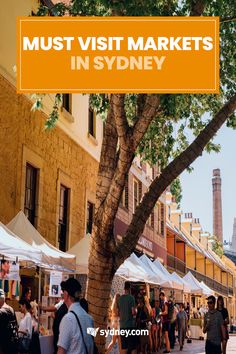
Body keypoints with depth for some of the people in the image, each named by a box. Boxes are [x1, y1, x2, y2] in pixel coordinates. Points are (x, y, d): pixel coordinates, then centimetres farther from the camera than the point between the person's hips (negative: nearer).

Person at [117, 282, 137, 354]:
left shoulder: (120, 298, 8)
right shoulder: (131, 298, -9)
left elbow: (118, 313, 12)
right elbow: (133, 312, -14)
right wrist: (135, 312, 7)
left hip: (122, 325, 5)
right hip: (130, 324, -5)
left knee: (124, 346, 8)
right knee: (133, 346, 0)